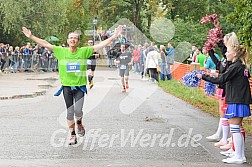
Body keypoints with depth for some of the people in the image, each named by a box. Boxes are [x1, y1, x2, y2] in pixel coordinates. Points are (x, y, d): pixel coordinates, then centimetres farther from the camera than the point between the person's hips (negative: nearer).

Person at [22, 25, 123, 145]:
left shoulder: (84, 51, -2)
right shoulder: (61, 51, 0)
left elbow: (101, 45, -4)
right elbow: (45, 44, -1)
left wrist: (114, 36, -9)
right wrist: (31, 36, -5)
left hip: (80, 86, -1)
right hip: (67, 86, 1)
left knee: (78, 110, -14)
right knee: (70, 112, 5)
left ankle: (79, 124, 20)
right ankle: (73, 136, 19)